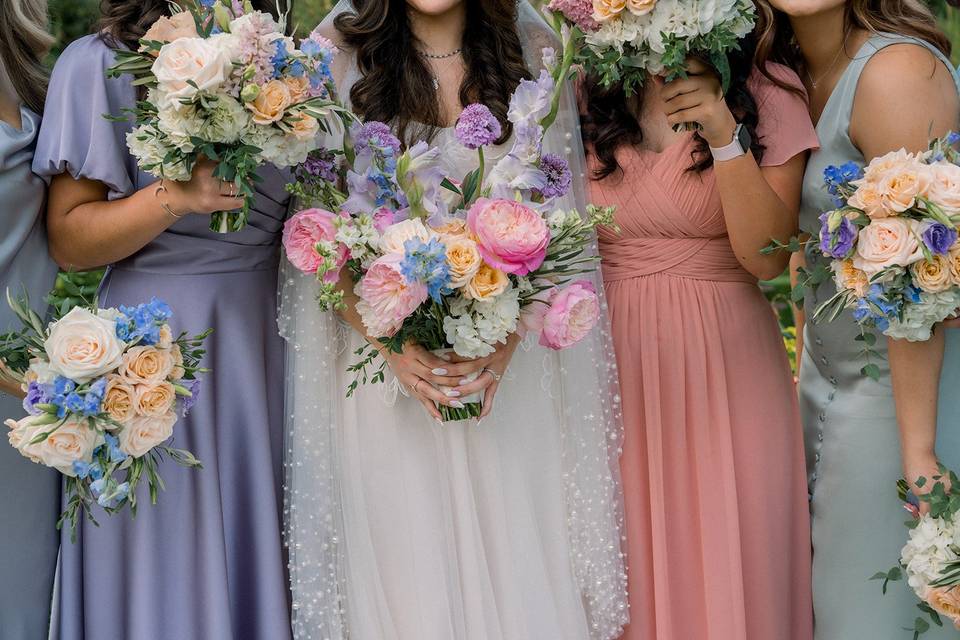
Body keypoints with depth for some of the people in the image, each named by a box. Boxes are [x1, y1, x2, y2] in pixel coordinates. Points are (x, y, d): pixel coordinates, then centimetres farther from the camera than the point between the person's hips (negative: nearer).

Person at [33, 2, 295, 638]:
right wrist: (174, 197, -22)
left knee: (254, 541, 9)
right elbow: (68, 240, -8)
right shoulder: (98, 63, -6)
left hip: (265, 330, 4)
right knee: (168, 566, 2)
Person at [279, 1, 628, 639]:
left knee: (520, 573, 4)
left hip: (511, 361, 2)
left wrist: (510, 336, -12)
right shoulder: (339, 51, -2)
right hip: (386, 361, -1)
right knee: (405, 577, 3)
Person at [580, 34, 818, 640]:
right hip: (612, 362, 1)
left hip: (725, 364, -1)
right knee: (629, 562, 6)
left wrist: (726, 138, -18)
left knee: (728, 561, 2)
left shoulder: (766, 96, -1)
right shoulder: (585, 99, 3)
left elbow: (767, 256, -9)